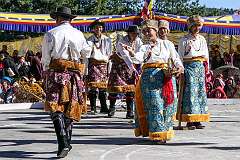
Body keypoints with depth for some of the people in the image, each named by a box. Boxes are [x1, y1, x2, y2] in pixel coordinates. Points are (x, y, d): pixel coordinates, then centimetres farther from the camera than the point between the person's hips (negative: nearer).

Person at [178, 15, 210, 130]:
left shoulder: (202, 39, 16)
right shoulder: (184, 40, 0)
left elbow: (206, 55, 20)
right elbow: (180, 57, 0)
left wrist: (207, 68, 14)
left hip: (200, 67, 5)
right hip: (189, 67, -5)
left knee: (200, 91, 2)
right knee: (190, 91, -10)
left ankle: (198, 120, 6)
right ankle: (189, 121, -9)